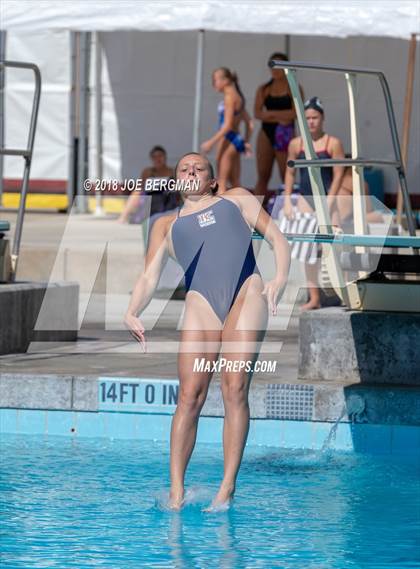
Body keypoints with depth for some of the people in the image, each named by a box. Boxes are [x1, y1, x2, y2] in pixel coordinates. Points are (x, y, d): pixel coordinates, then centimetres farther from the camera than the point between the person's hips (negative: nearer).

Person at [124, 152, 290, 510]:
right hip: (201, 303, 1)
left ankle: (228, 487, -10)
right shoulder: (166, 225, 25)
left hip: (247, 294, -1)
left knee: (235, 390, -10)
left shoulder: (237, 199, 24)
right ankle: (176, 488, -6)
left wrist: (279, 279, -2)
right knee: (190, 396, -9)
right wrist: (132, 313, -6)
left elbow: (277, 238, 17)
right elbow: (149, 277, 14)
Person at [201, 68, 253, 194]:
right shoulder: (238, 97, 16)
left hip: (228, 139, -9)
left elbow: (227, 125, -18)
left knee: (221, 183, -8)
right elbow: (249, 124, 19)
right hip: (236, 139, 9)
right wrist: (246, 142, 20)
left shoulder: (229, 97, -11)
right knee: (235, 183, 11)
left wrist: (211, 142, -19)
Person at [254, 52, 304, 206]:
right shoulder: (263, 90, 11)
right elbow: (257, 113, 0)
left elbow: (295, 113, -10)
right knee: (262, 176, 1)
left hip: (285, 134, -3)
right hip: (266, 133, 3)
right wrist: (279, 117, -12)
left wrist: (270, 113, -8)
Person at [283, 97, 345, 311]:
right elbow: (290, 173, 11)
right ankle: (314, 297, 8)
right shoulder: (296, 144, 6)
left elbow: (338, 175, -7)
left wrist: (328, 203, -13)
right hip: (305, 199, 4)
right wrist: (287, 201, 4)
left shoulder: (333, 143, -5)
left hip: (326, 198, -4)